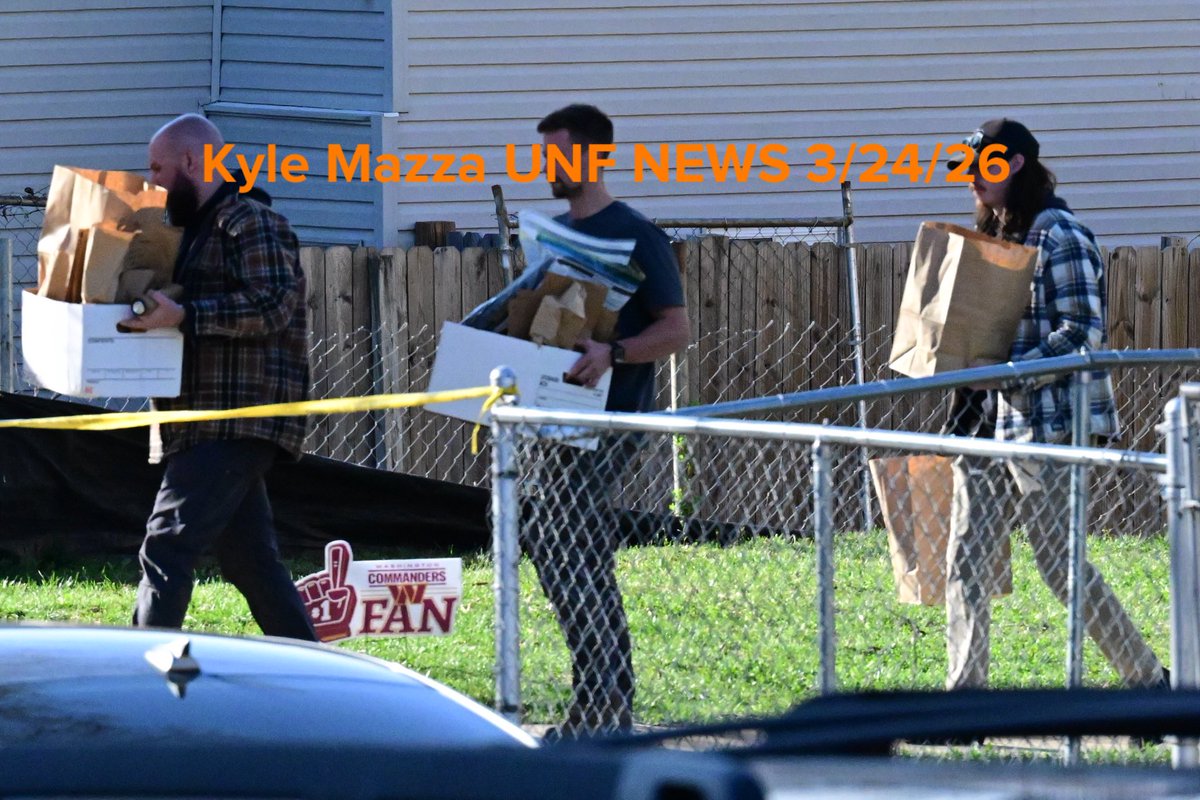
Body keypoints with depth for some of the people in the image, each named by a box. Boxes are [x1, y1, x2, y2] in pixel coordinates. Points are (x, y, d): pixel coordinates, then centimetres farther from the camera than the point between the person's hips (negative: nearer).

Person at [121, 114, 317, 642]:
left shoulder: (249, 223, -9)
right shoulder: (200, 228, 23)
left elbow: (272, 305, -22)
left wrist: (183, 315, -28)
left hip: (237, 422, -11)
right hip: (209, 426, 11)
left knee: (166, 548, -16)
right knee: (250, 559, 12)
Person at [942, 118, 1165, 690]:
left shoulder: (1060, 238, -11)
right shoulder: (996, 237, 17)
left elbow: (1084, 332, -18)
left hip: (1046, 422, -9)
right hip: (987, 420, 9)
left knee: (1062, 565, -5)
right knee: (967, 560, 5)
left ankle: (1148, 679, 6)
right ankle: (965, 690, 8)